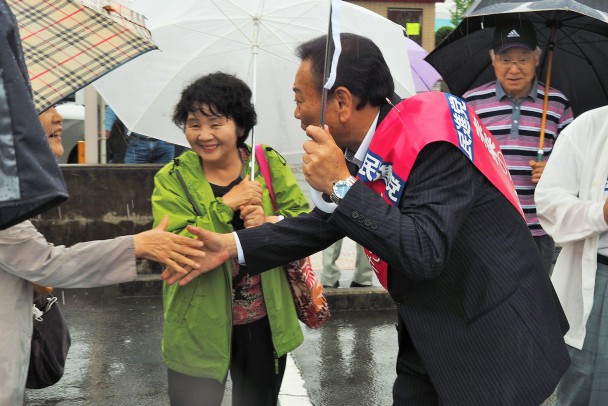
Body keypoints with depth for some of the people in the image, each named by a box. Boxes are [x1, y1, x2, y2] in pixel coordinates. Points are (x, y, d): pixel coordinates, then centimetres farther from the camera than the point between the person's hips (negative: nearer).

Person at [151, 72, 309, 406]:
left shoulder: (271, 164, -2)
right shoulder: (172, 179, -6)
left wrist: (270, 224, -24)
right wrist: (226, 205, -24)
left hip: (265, 323, 3)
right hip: (200, 328, -2)